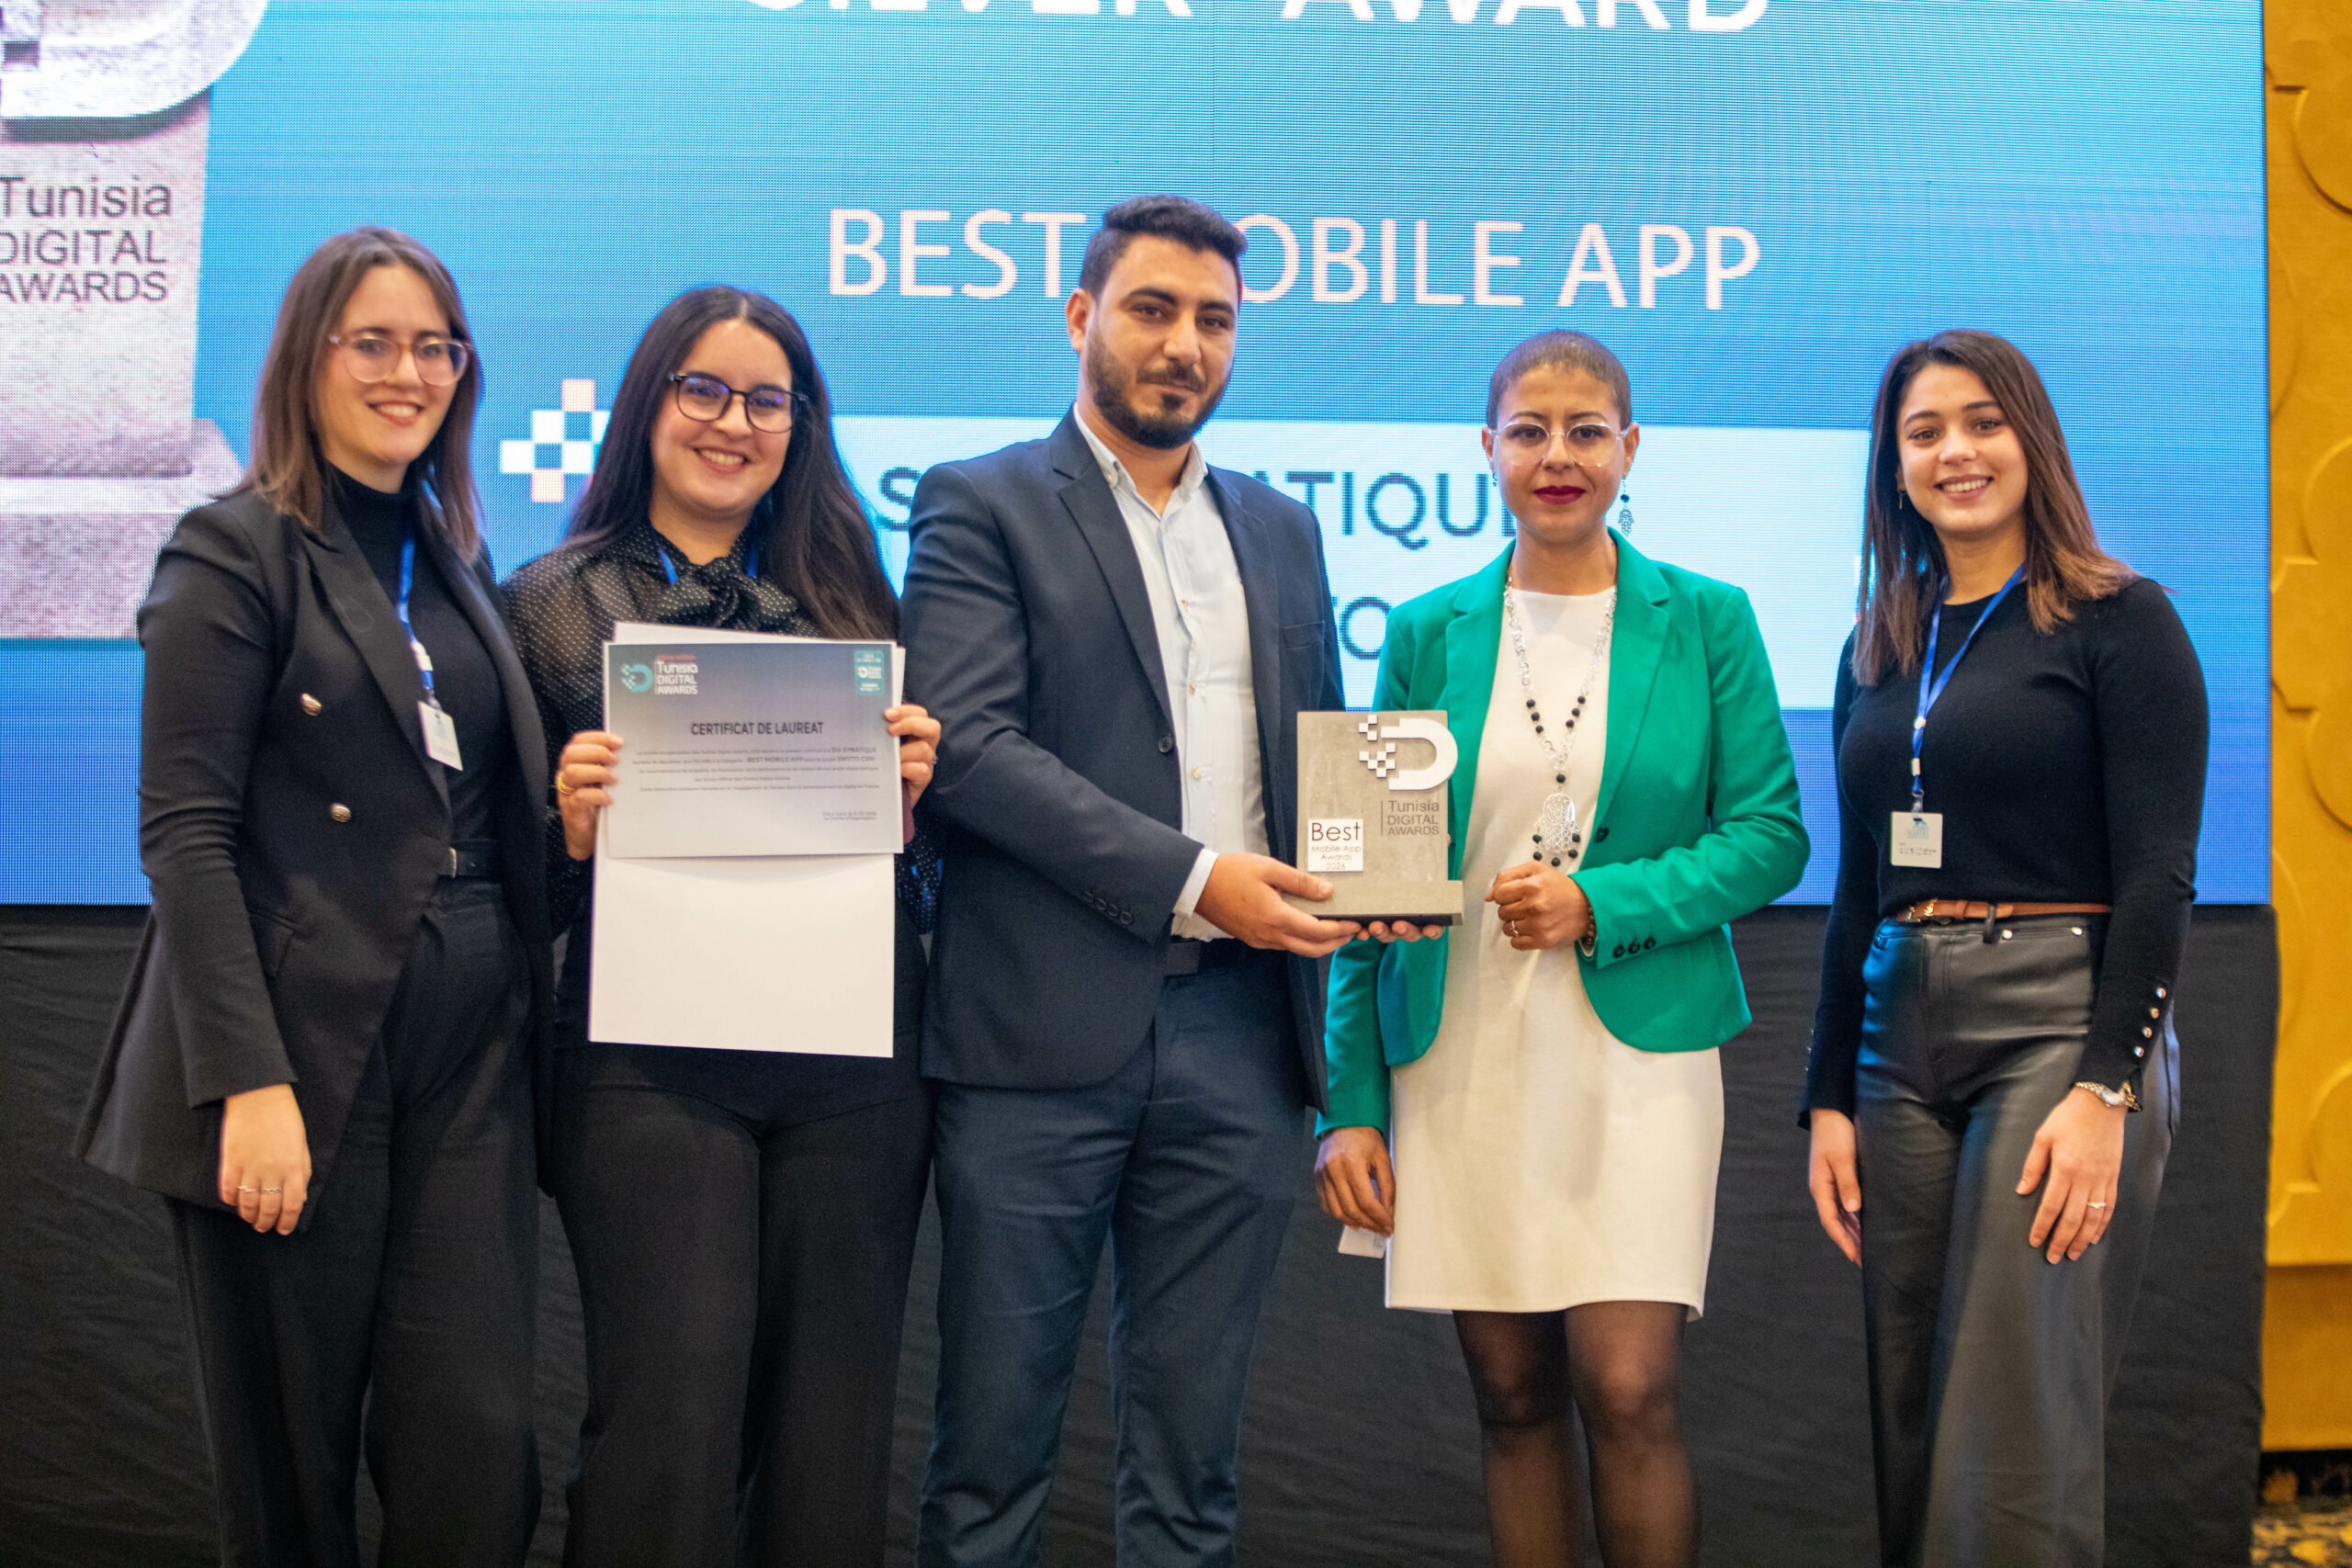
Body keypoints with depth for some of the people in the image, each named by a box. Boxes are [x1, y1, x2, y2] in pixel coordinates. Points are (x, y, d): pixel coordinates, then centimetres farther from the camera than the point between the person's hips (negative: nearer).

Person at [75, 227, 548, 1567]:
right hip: (302, 1056, -5)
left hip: (469, 1060, 5)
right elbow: (185, 836, -11)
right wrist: (248, 1079, -18)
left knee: (478, 1449, 0)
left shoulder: (459, 567, 17)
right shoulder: (237, 552, -2)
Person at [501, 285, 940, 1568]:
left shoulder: (849, 596, 14)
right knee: (668, 1418, -6)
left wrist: (913, 788, -6)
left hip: (856, 1060, 3)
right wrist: (573, 830, -14)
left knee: (833, 1420, 6)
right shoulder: (551, 605, 7)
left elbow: (920, 865, 15)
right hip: (649, 1059, -2)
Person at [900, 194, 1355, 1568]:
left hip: (1239, 1029, 4)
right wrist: (1189, 877, -18)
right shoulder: (983, 508, 2)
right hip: (1044, 1034, -4)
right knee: (996, 1437, 4)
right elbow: (969, 744, -11)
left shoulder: (1283, 532, 18)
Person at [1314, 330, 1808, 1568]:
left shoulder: (1707, 621, 4)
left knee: (1627, 1391, -9)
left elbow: (1770, 835, 2)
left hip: (1639, 1045, -2)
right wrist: (1348, 1102, 2)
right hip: (1461, 1058, 2)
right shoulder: (1427, 634, 7)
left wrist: (1602, 903, -14)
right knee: (1512, 1396, 7)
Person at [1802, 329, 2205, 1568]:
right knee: (1913, 1417, 9)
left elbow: (2158, 877, -8)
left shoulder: (2118, 621, -2)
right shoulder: (1878, 652, 15)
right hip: (1899, 1038, 6)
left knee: (2017, 1423, -5)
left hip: (2060, 1027, -6)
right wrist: (1829, 1096, 11)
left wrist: (2105, 1091, -16)